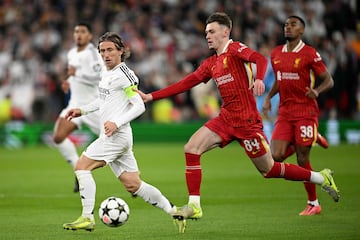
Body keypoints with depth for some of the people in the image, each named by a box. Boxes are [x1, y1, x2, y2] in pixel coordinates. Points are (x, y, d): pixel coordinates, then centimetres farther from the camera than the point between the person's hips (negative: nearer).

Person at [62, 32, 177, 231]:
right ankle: (173, 211, 16)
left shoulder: (123, 74, -11)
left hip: (117, 135, -9)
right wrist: (82, 110, 22)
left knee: (81, 166, -12)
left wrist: (117, 123, -24)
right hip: (110, 137, 9)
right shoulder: (107, 73, 16)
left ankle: (87, 218, -12)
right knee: (133, 185, 9)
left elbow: (139, 106, -14)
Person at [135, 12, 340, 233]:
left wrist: (259, 79, -45)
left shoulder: (235, 49, -7)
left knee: (268, 169, -1)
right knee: (191, 148, -9)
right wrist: (150, 97, 9)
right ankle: (194, 206, -7)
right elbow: (186, 83, 14)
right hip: (226, 119, 7)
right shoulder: (211, 63, 15)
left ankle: (321, 178, 16)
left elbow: (260, 59, -24)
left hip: (247, 120, -7)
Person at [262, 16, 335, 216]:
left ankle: (313, 203, 9)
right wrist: (268, 97, 9)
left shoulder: (310, 54, -7)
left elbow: (329, 81, -4)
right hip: (285, 112, 5)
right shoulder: (276, 54, 10)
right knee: (277, 156, -8)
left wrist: (316, 91, -24)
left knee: (302, 159, -5)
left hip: (306, 111, -5)